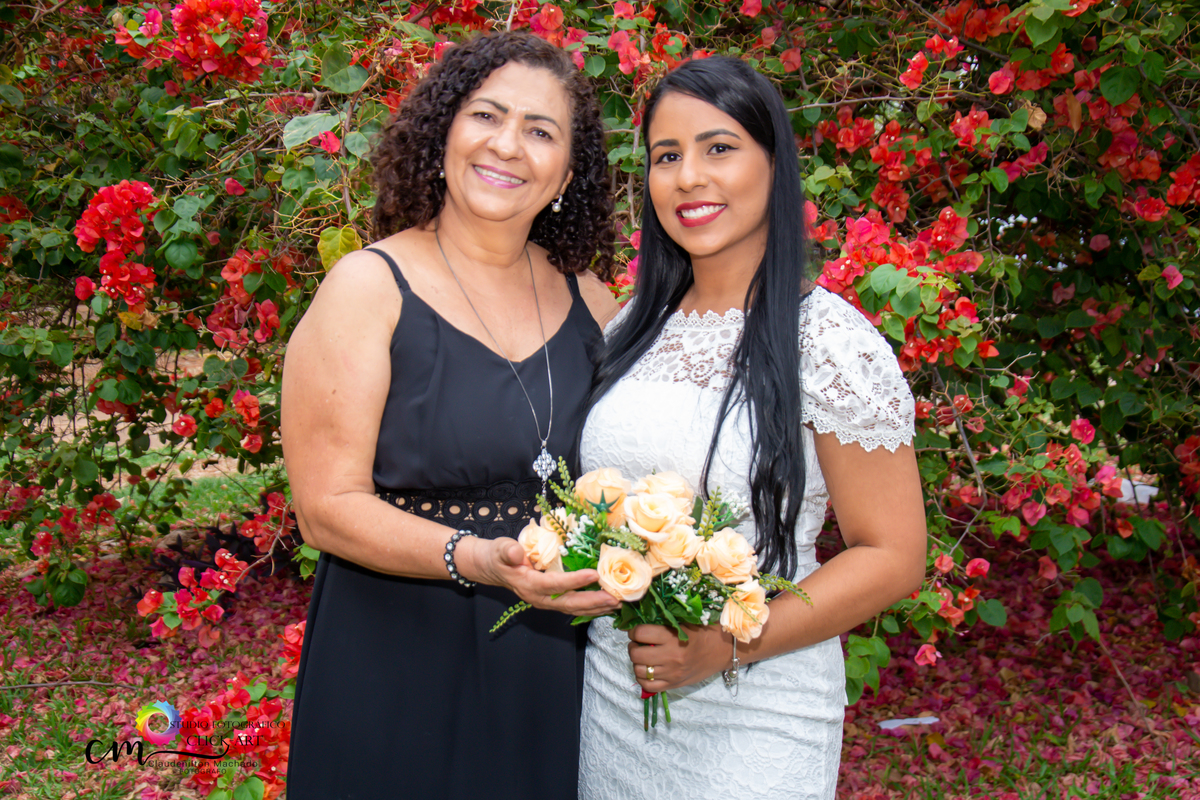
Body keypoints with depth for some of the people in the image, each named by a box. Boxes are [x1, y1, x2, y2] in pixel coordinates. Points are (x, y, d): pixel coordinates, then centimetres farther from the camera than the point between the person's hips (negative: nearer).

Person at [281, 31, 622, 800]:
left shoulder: (591, 305, 5)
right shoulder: (369, 288, -8)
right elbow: (329, 505, -13)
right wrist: (475, 559, -27)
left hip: (556, 675, 4)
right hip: (396, 675, -4)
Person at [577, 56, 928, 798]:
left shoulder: (829, 341, -14)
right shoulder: (635, 326, 4)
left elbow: (893, 556, -13)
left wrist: (727, 644, -21)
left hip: (753, 717, -5)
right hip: (611, 691, 5)